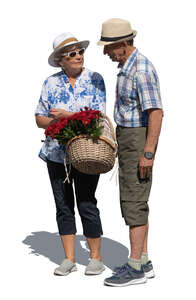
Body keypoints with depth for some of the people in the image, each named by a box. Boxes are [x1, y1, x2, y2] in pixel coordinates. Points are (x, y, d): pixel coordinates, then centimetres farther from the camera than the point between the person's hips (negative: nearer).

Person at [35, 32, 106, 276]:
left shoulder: (95, 80, 1)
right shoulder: (51, 83, 7)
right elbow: (40, 118, 7)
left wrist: (67, 115, -15)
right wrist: (56, 122, -13)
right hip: (56, 153, 3)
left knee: (87, 205, -4)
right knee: (63, 206, 7)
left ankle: (96, 258, 11)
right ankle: (69, 259, 17)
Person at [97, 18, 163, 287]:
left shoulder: (142, 70, -19)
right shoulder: (127, 66, 13)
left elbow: (156, 113, -24)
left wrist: (148, 154, -25)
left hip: (138, 140, -10)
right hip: (128, 137, 10)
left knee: (134, 202, -7)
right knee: (132, 200, 12)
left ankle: (135, 268, -2)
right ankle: (143, 262, 18)